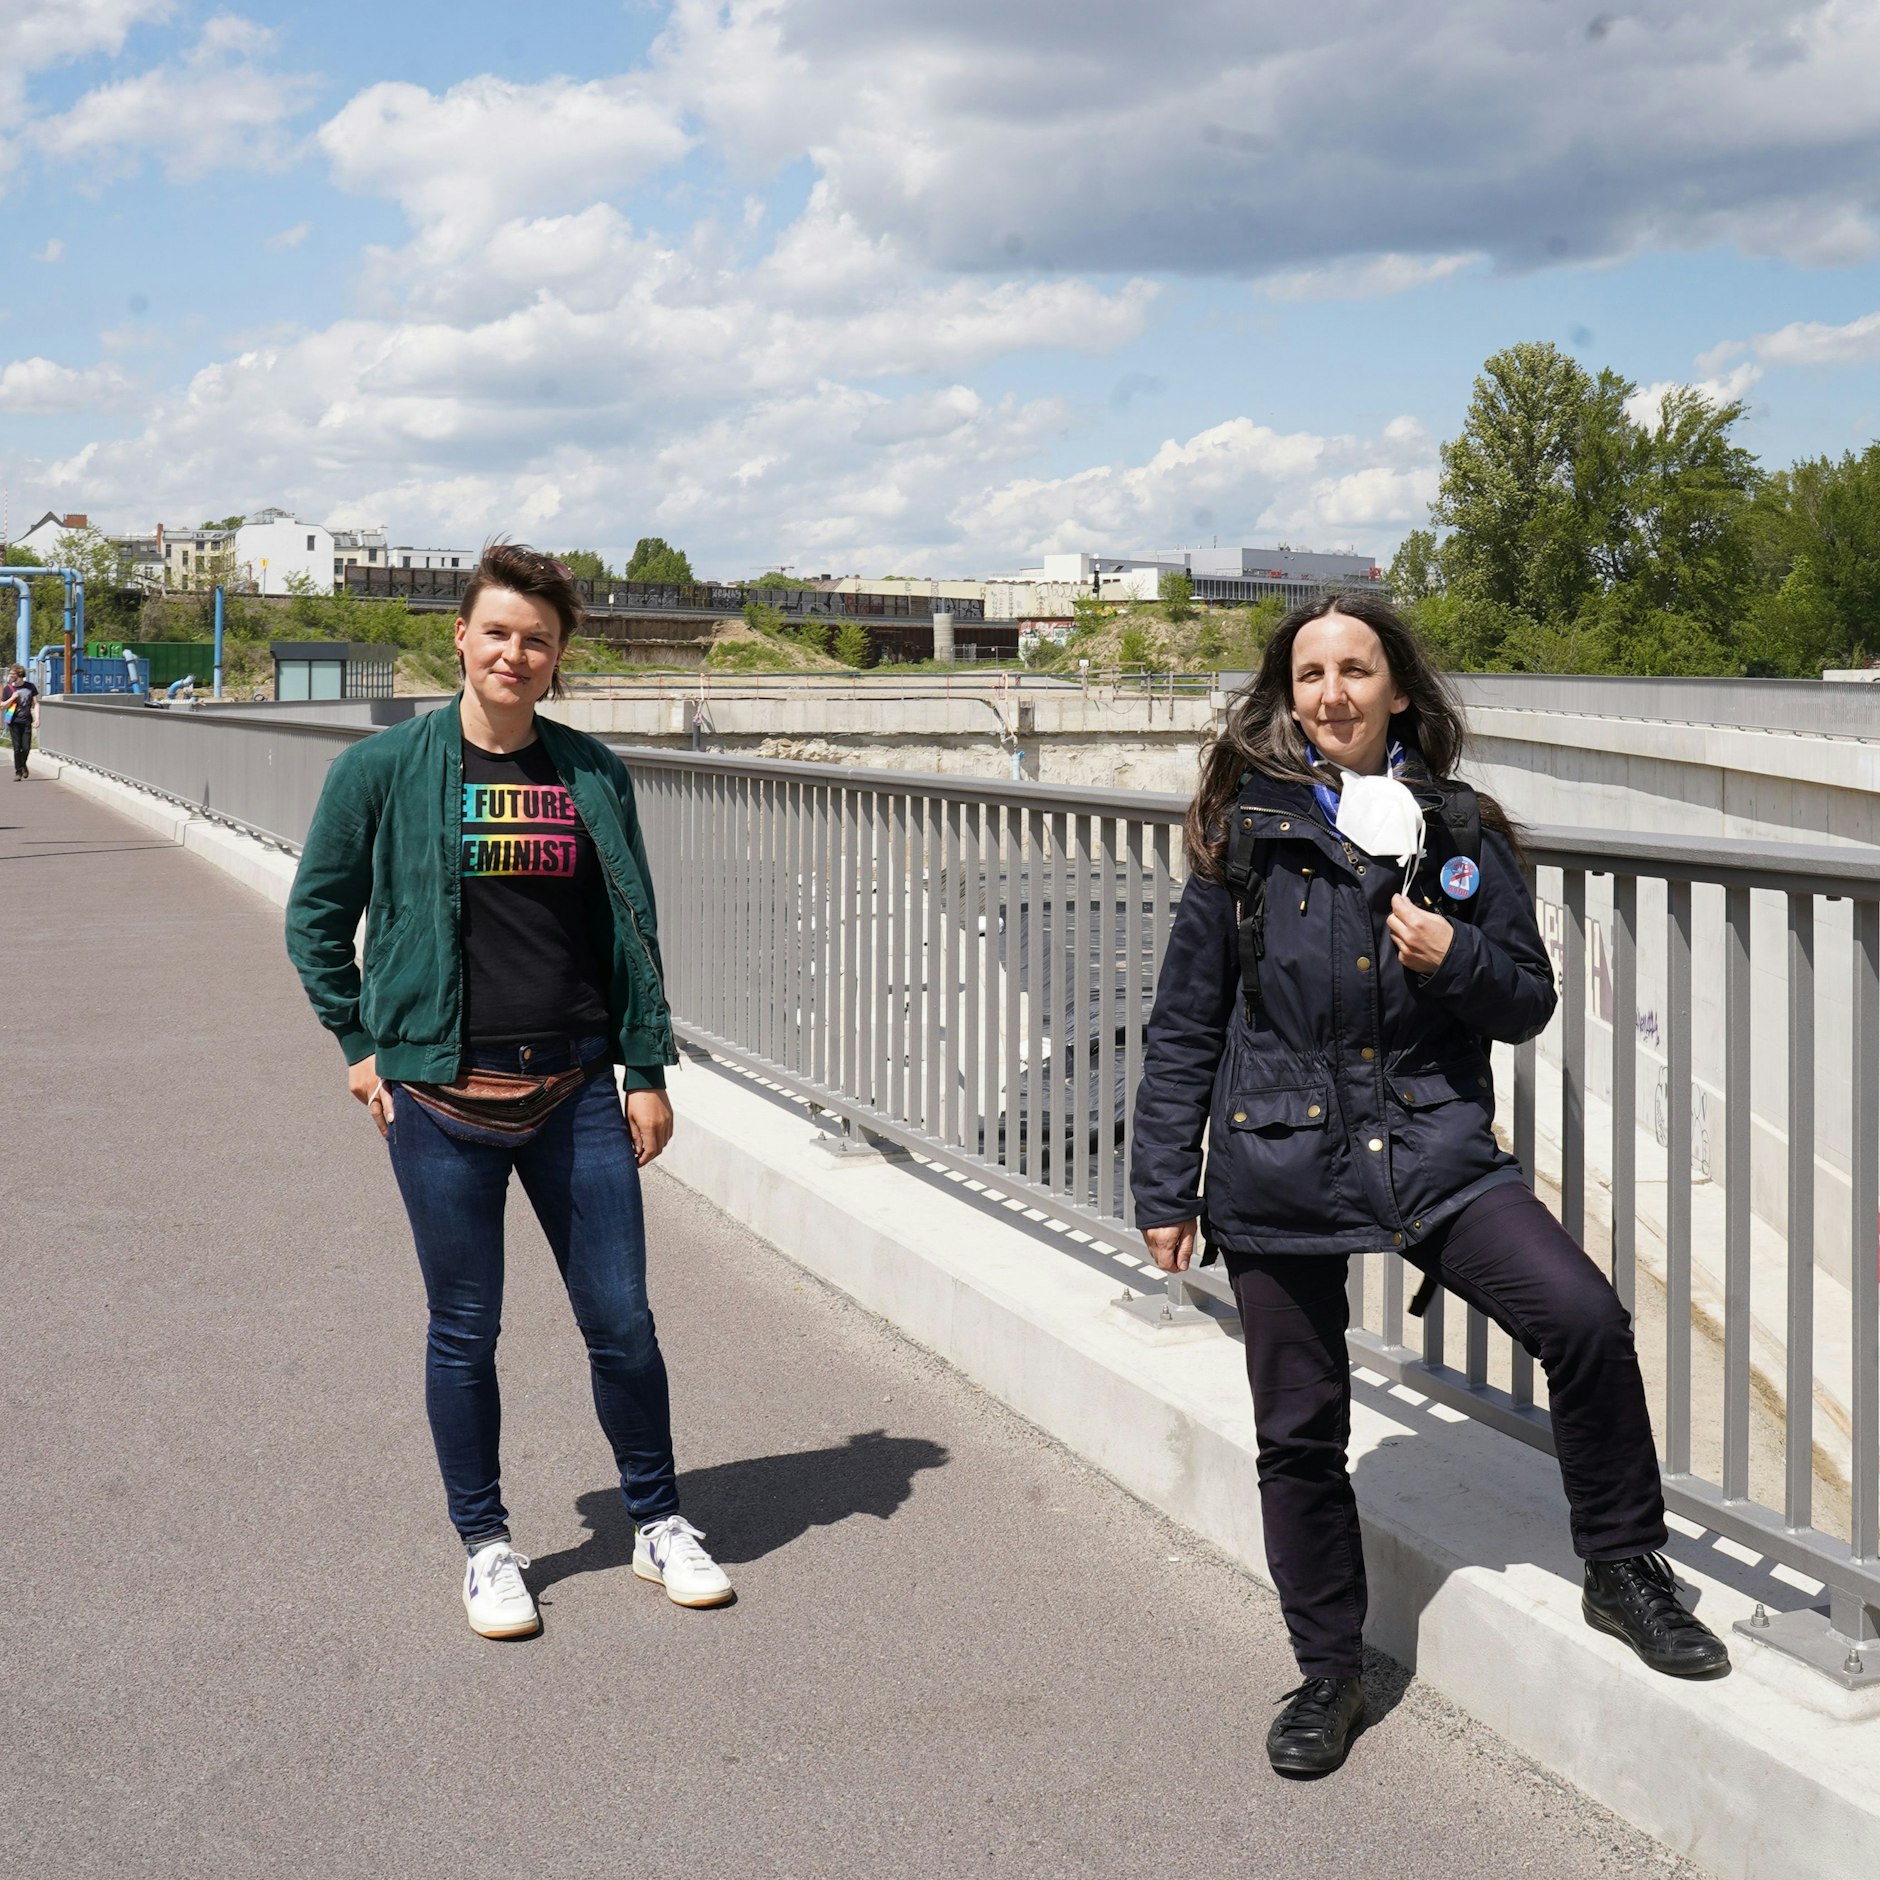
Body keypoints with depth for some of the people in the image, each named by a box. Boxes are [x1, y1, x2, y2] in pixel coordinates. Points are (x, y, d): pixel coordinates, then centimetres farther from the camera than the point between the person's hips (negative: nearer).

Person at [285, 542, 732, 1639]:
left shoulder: (592, 774, 5)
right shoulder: (387, 769, -2)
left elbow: (632, 929, 9)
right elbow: (318, 917, 7)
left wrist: (649, 1070, 6)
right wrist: (362, 1046, 3)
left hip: (576, 1092, 2)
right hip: (443, 1097, -2)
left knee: (621, 1320, 6)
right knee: (466, 1332, 7)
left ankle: (660, 1524, 25)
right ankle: (486, 1546, 24)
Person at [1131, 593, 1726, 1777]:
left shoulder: (1460, 835, 4)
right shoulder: (1249, 833, 0)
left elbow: (1530, 1004, 9)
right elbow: (1186, 1023, 3)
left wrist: (1456, 958, -12)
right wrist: (1165, 1187, 0)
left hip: (1434, 1151, 1)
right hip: (1278, 1167, 0)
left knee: (1586, 1320, -19)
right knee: (1301, 1433, 6)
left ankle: (1624, 1571, 3)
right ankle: (1330, 1676, 26)